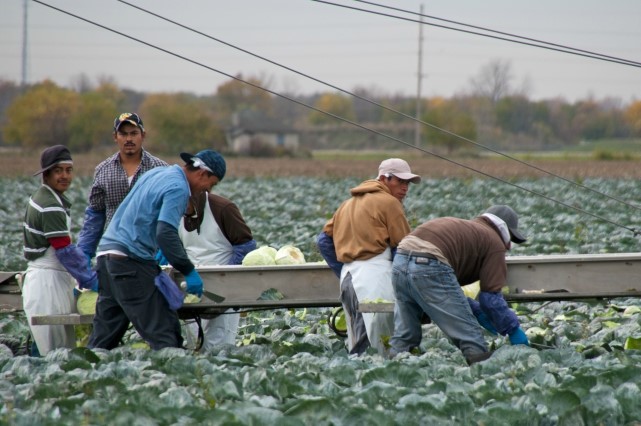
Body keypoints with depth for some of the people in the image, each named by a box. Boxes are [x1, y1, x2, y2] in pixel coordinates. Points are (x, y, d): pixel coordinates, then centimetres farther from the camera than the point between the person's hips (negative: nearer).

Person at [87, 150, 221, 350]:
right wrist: (188, 271, -15)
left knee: (104, 335, 10)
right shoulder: (178, 188, -9)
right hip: (131, 259, -9)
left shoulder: (156, 173, 20)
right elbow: (165, 233, -20)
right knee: (163, 335, -10)